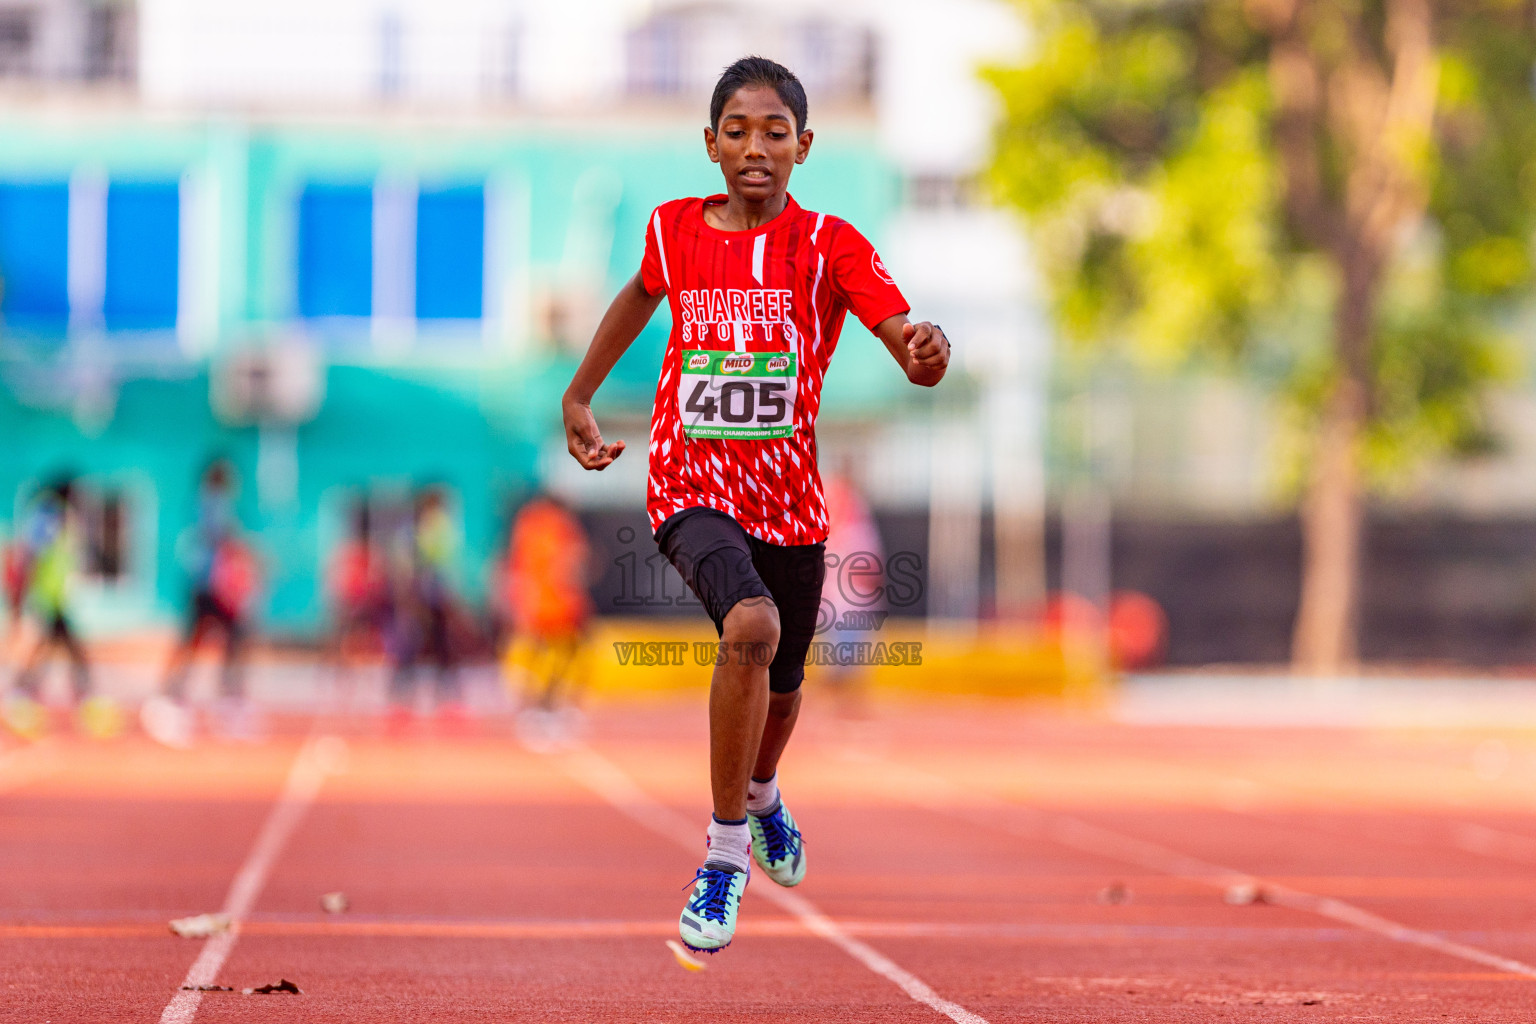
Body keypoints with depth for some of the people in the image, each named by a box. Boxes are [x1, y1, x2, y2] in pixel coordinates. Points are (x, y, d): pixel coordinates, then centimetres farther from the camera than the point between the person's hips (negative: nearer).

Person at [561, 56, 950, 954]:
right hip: (693, 485, -2)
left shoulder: (831, 246, -7)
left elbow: (911, 350, -21)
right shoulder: (673, 231, 0)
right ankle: (726, 853, -19)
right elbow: (642, 295, 24)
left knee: (781, 686, 18)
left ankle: (762, 793, 56)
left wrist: (929, 349, -44)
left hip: (790, 499, 2)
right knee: (751, 627, -31)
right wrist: (579, 396, 29)